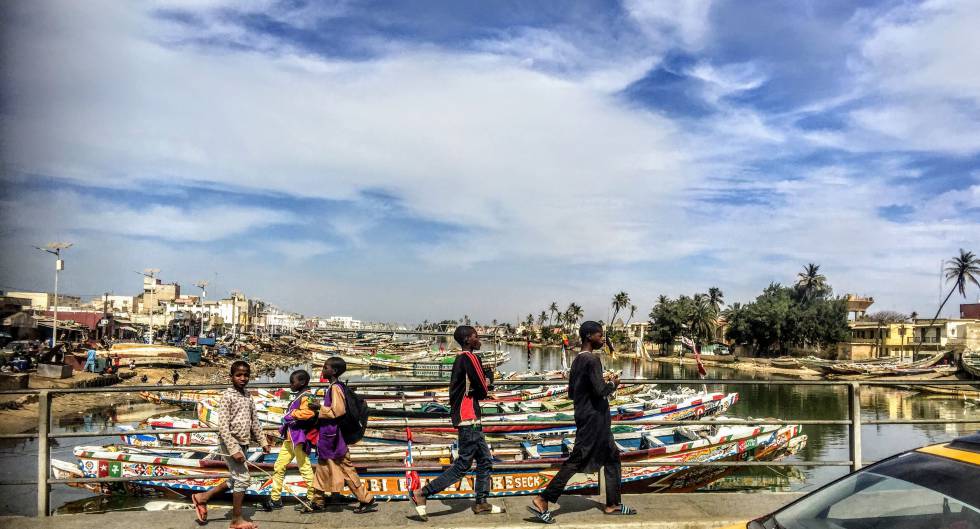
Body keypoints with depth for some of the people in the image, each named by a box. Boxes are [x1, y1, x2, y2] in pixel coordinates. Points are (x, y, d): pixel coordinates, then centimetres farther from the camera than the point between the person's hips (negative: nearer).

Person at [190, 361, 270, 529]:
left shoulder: (248, 395, 9)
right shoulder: (227, 395, -13)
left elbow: (254, 421, 16)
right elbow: (222, 426, -18)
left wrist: (263, 441, 15)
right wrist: (234, 449, -23)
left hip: (242, 443, 8)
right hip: (230, 443, -8)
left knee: (237, 478, 16)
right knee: (243, 478, -6)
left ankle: (203, 497, 32)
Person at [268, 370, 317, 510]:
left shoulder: (306, 397, -13)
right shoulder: (297, 396, 18)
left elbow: (308, 413, -32)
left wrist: (292, 414, -18)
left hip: (299, 438, -10)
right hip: (289, 438, 10)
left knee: (305, 468, -5)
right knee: (279, 467, 12)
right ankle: (275, 499, 20)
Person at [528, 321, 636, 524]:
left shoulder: (577, 360, 12)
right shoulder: (592, 359, -16)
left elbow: (571, 393, 16)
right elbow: (600, 390, -24)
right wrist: (612, 383, -3)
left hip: (586, 416, 10)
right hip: (593, 418, -10)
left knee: (612, 457, 16)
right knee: (576, 460, -7)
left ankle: (612, 504, 22)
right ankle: (542, 501, -4)